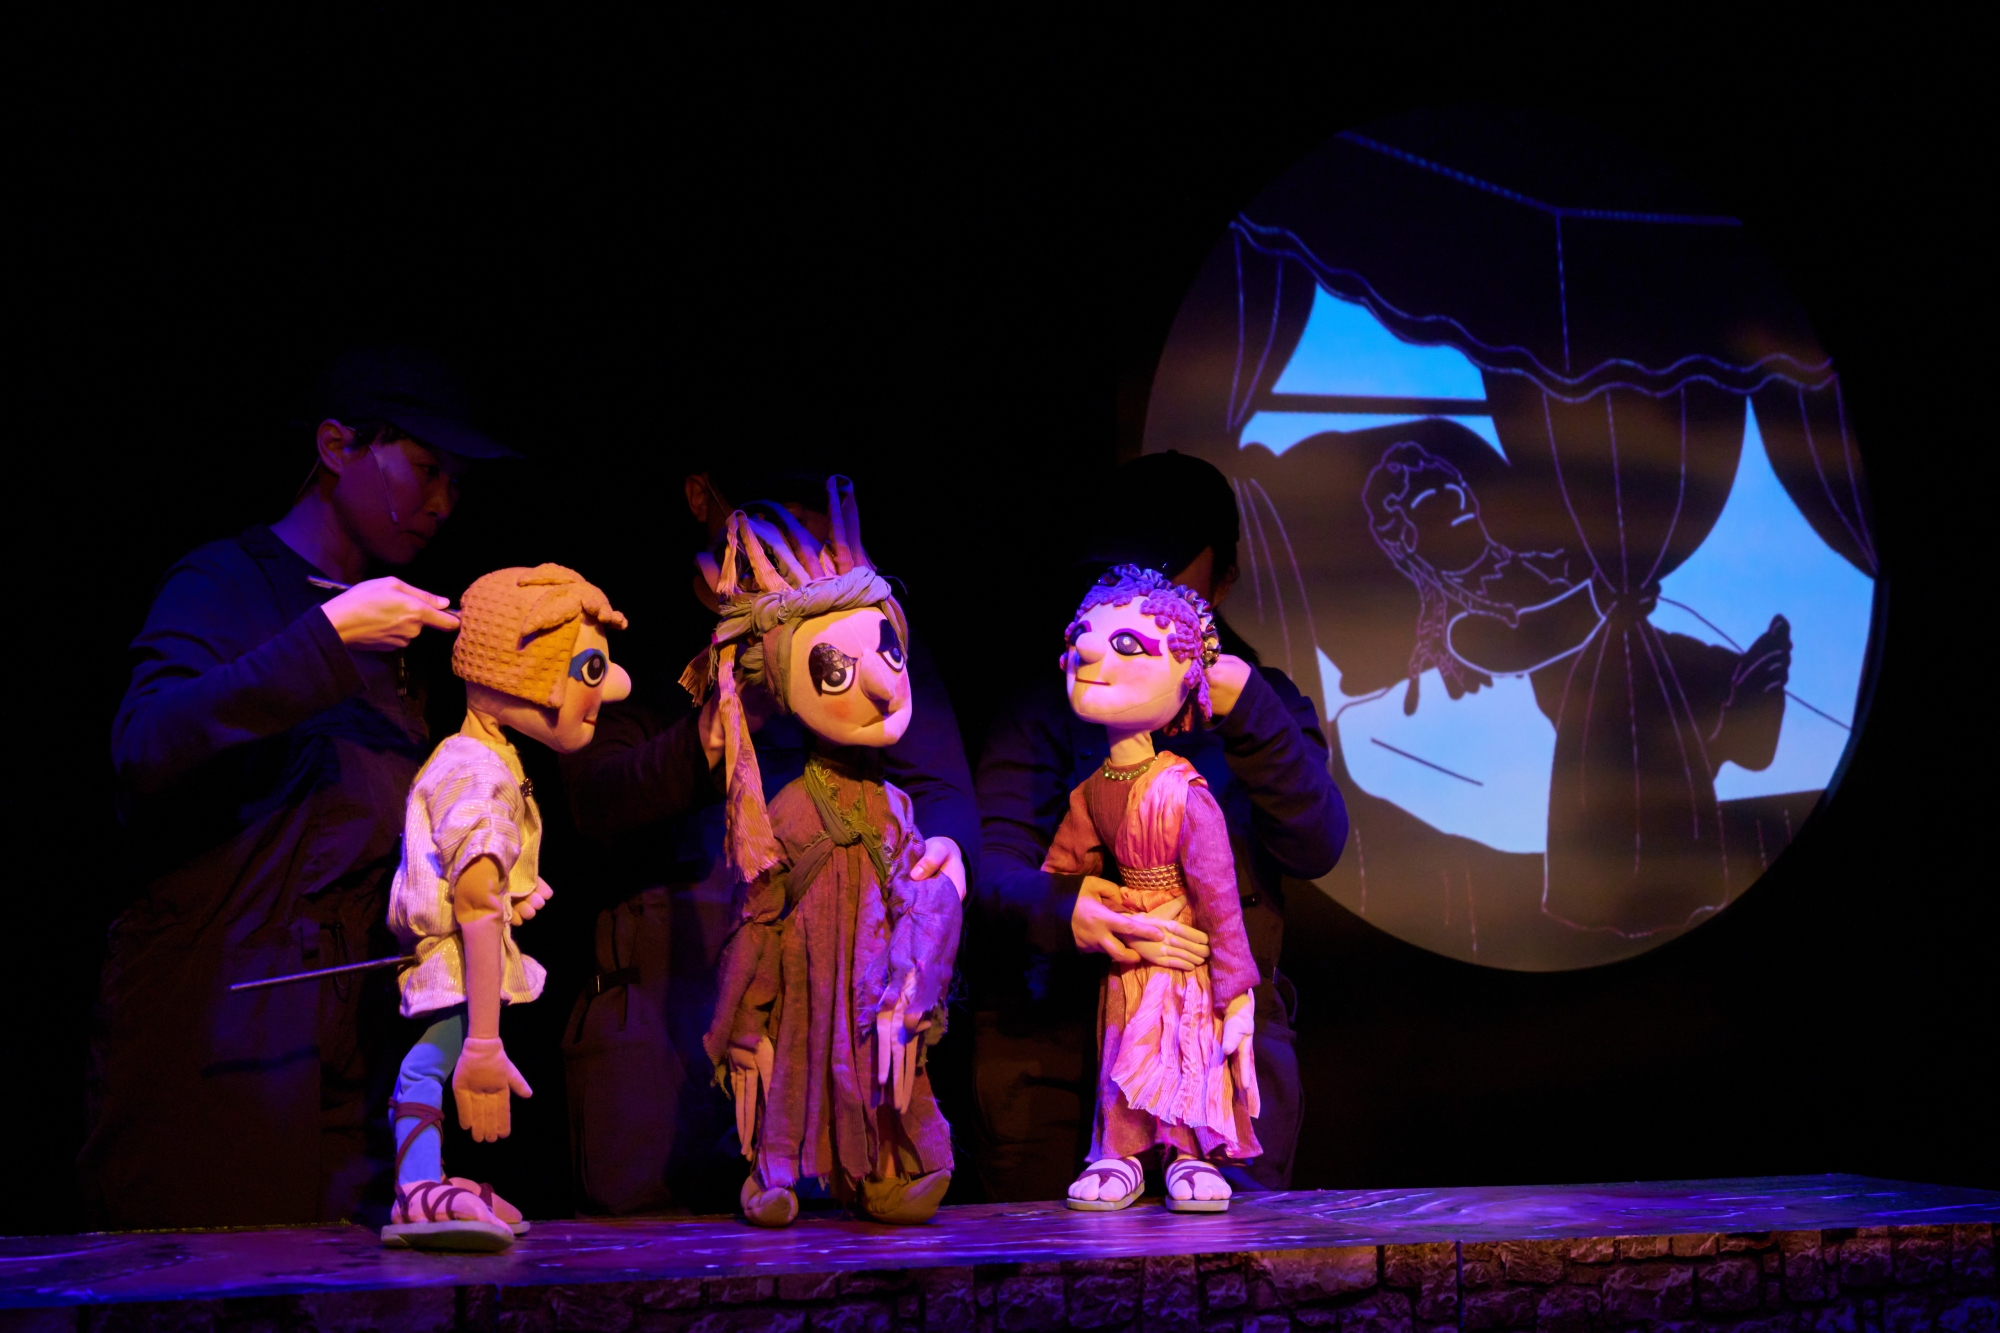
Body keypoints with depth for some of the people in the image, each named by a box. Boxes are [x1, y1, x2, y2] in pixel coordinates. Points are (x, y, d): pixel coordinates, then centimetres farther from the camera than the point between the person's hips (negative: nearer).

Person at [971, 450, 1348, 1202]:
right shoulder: (1045, 707, 9)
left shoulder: (1263, 705, 15)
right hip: (1057, 1037, 0)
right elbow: (992, 869, -6)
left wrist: (1246, 708, -17)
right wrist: (1064, 911, -29)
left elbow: (1316, 847, -4)